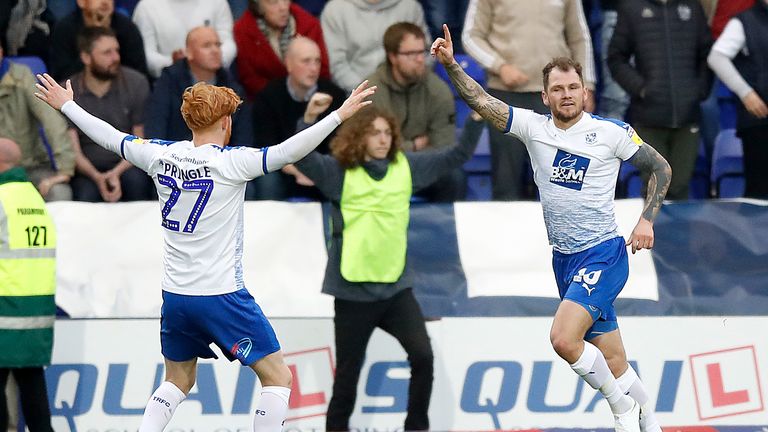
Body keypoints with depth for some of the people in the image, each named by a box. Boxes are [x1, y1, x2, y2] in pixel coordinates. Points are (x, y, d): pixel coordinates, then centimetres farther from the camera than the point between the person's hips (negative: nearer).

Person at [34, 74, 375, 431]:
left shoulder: (162, 156, 1)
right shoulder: (229, 162, -15)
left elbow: (111, 138, 13)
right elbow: (288, 151, -25)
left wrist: (66, 105, 28)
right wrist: (340, 115, -24)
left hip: (174, 296, 6)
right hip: (222, 295, -6)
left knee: (178, 382, 24)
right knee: (277, 377, 2)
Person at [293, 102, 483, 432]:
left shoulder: (406, 167, 5)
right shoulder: (339, 172, -7)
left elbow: (458, 155, 9)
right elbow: (301, 157, -22)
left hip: (396, 288, 3)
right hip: (353, 292, -3)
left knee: (422, 356, -11)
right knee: (348, 374, 4)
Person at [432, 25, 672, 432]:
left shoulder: (611, 132, -6)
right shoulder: (534, 127, 3)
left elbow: (660, 168, 5)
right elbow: (482, 102, -5)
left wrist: (646, 220, -5)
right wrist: (450, 64, -20)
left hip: (603, 256, -5)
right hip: (564, 260, 5)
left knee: (563, 338, -24)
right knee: (612, 362, 6)